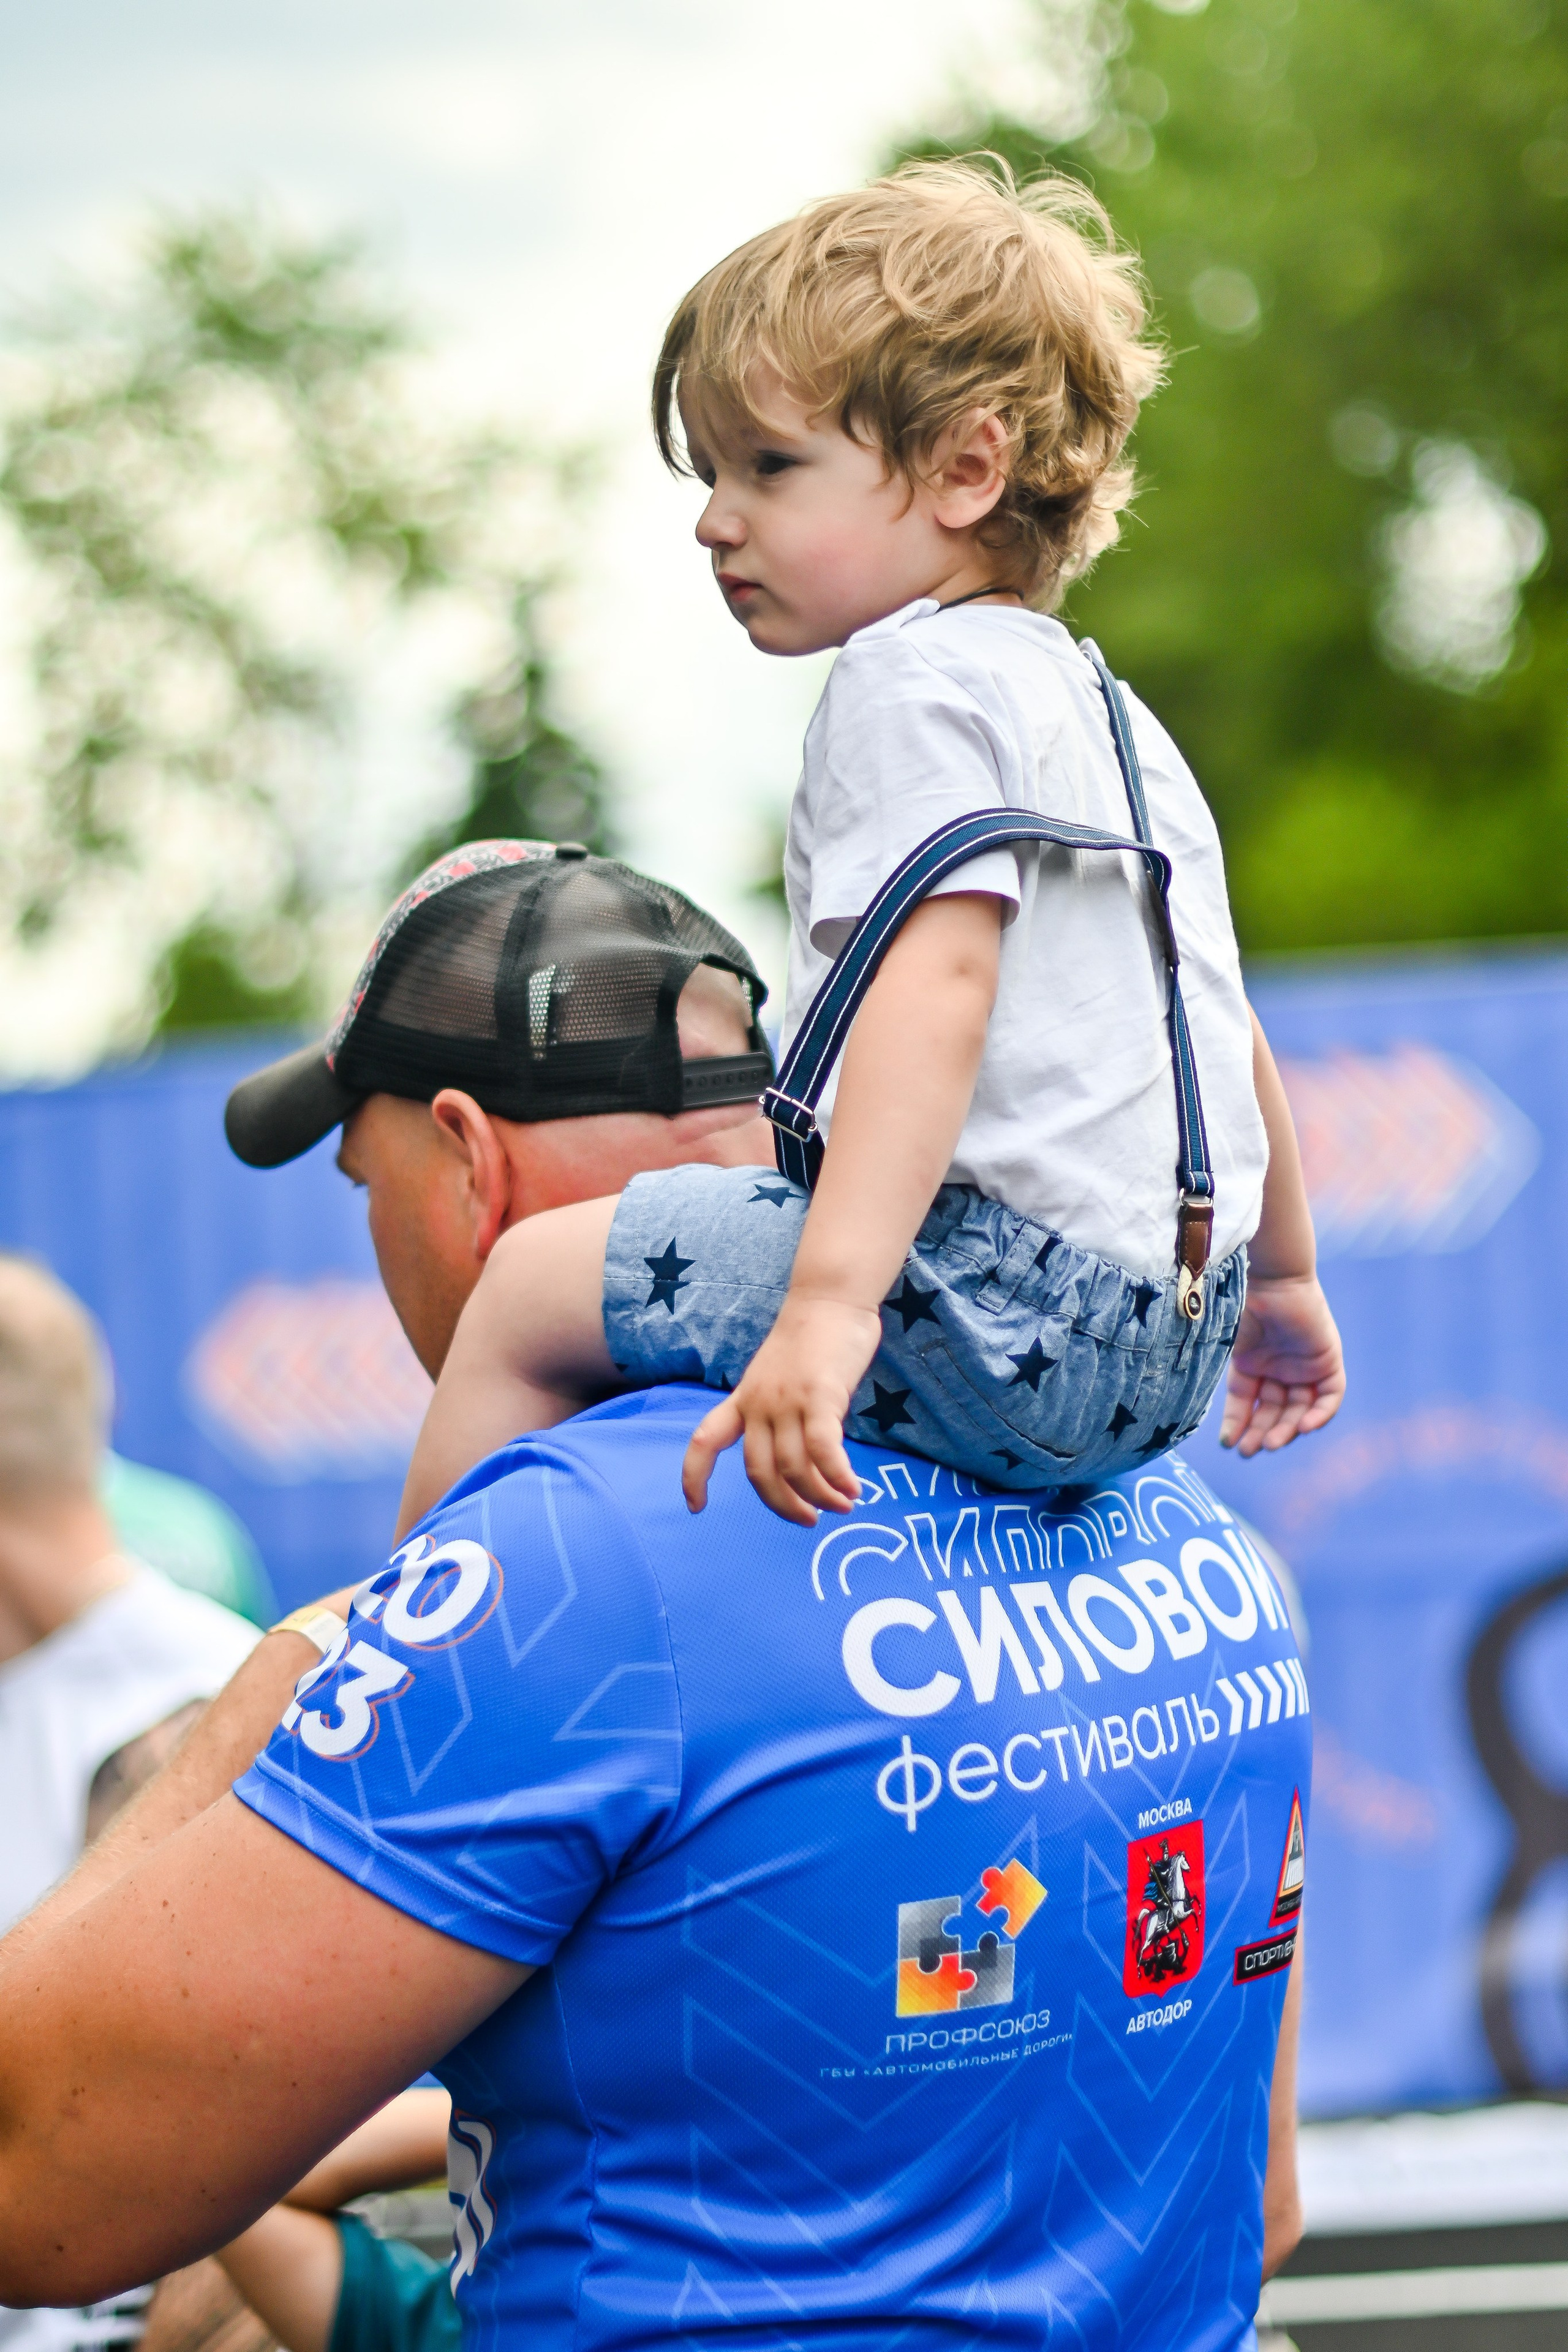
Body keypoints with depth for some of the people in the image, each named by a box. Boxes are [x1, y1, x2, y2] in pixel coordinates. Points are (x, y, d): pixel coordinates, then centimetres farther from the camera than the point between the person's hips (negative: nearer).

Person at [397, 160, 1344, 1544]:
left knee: (533, 1289, -4)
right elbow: (1221, 1028, 29)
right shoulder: (1105, 710, 22)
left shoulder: (917, 681, -8)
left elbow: (939, 985, -24)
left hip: (1010, 1309, -11)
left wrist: (831, 1302, -35)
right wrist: (1282, 1279, 43)